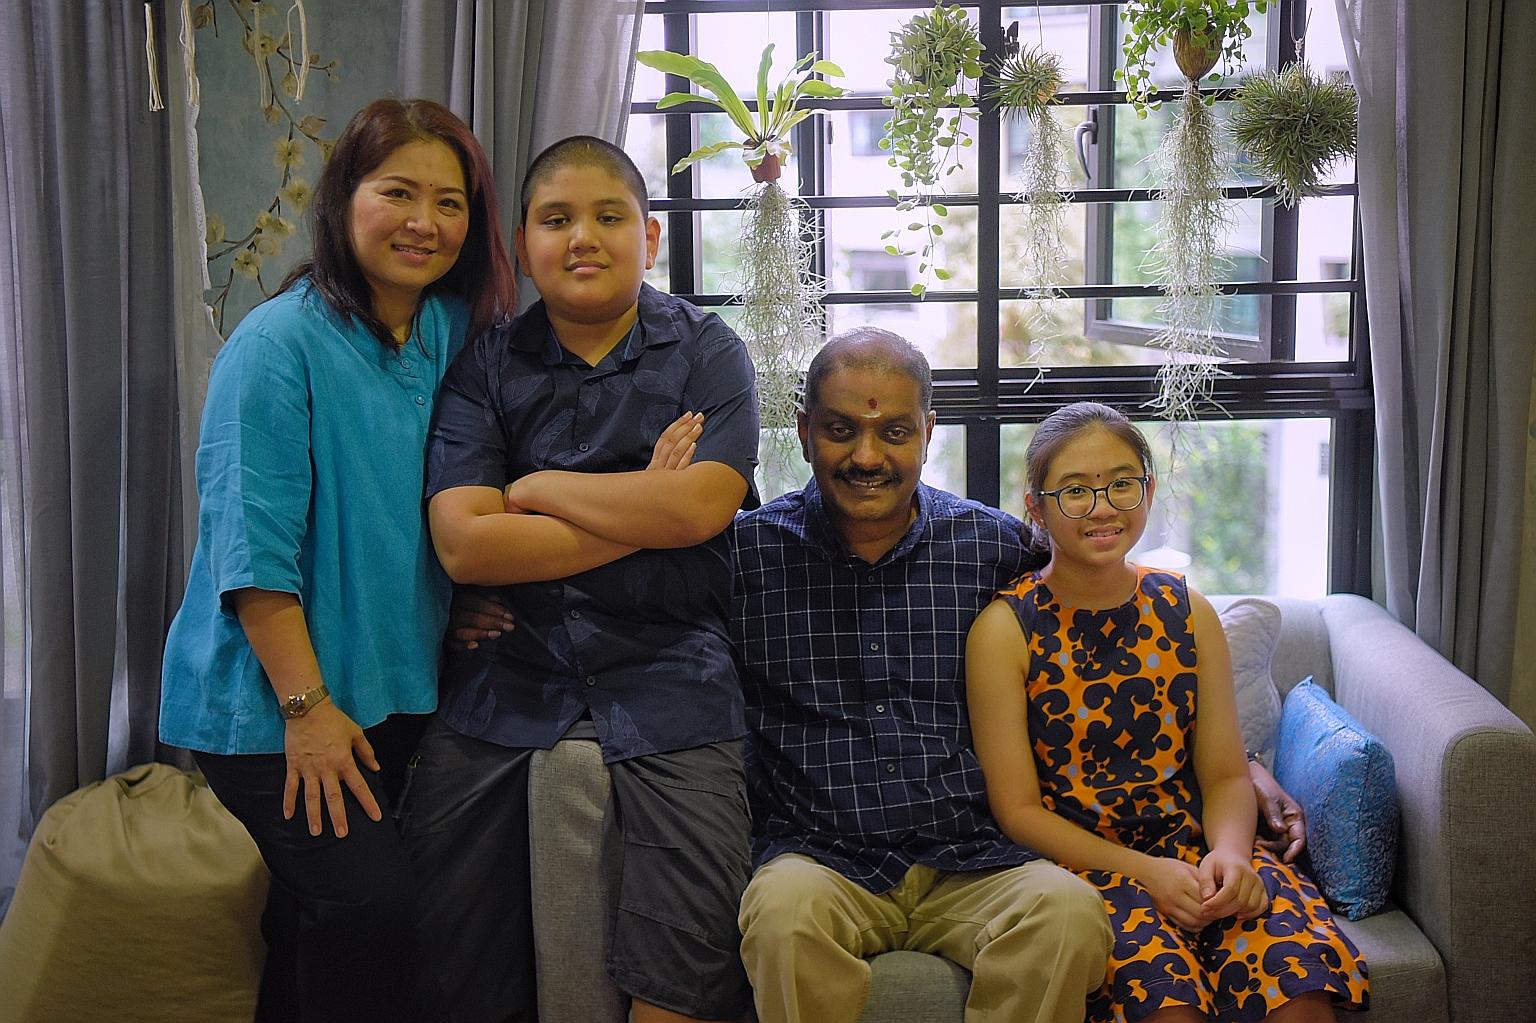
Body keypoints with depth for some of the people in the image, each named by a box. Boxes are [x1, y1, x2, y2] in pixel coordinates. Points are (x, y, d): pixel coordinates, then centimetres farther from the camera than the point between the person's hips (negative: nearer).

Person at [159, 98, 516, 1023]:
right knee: (370, 901, -16)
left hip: (402, 691, 6)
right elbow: (252, 548, -16)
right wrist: (308, 707, -18)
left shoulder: (457, 336, 5)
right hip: (274, 704, -5)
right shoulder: (280, 343, -13)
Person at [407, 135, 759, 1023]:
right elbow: (465, 545, -8)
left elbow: (698, 508, -14)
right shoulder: (485, 366, 5)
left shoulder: (707, 352, 3)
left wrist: (536, 487, -5)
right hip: (507, 677, 2)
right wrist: (643, 511, -10)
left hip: (666, 678, -1)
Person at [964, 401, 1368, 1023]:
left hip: (1189, 847, 3)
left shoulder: (1187, 614, 9)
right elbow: (1017, 809, -5)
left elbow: (1226, 775, 10)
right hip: (1073, 859, -3)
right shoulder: (1004, 630, -3)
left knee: (1301, 973, -26)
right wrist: (1145, 873, -16)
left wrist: (1228, 853, -13)